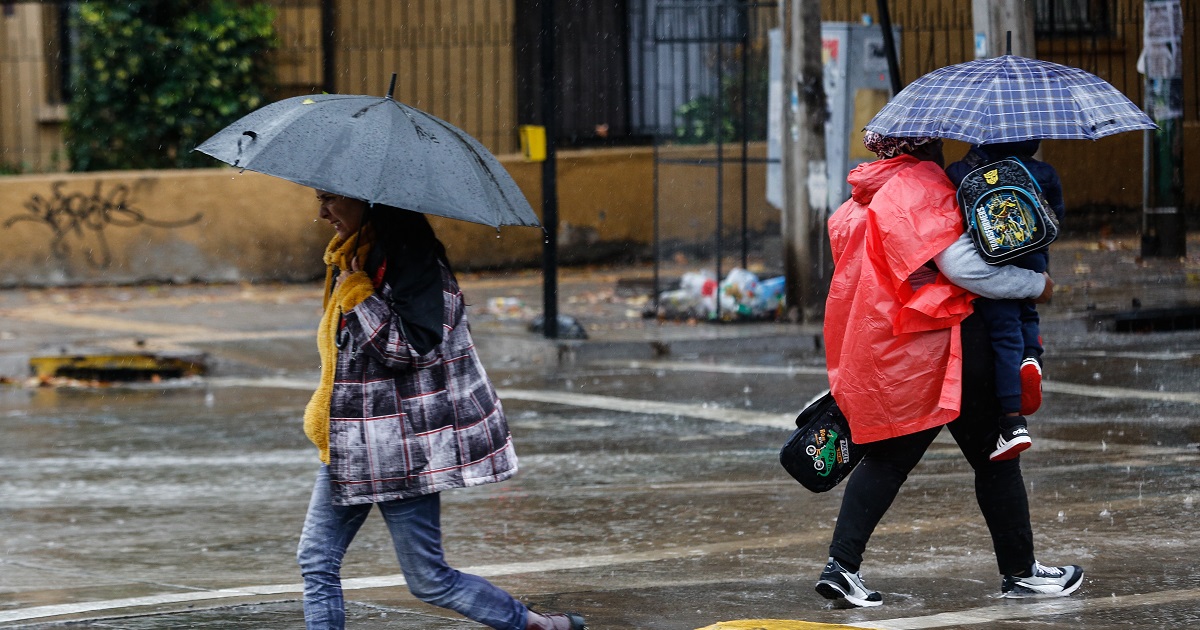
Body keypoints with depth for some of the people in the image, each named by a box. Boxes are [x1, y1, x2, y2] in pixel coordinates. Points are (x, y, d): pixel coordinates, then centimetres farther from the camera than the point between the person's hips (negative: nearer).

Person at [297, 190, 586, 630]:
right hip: (351, 445, 9)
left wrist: (357, 293, -20)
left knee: (428, 579, -4)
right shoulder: (350, 255, 13)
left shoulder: (410, 256, -16)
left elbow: (409, 348, -24)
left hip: (399, 447, -9)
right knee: (317, 561, 4)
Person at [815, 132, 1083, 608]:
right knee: (994, 457, 5)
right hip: (939, 344, -8)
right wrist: (1036, 283, -11)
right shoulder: (923, 185, -12)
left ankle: (841, 564, -4)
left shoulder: (860, 203, 13)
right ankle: (1021, 572, 11)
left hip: (880, 350, 8)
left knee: (887, 458, 10)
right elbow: (961, 262, -20)